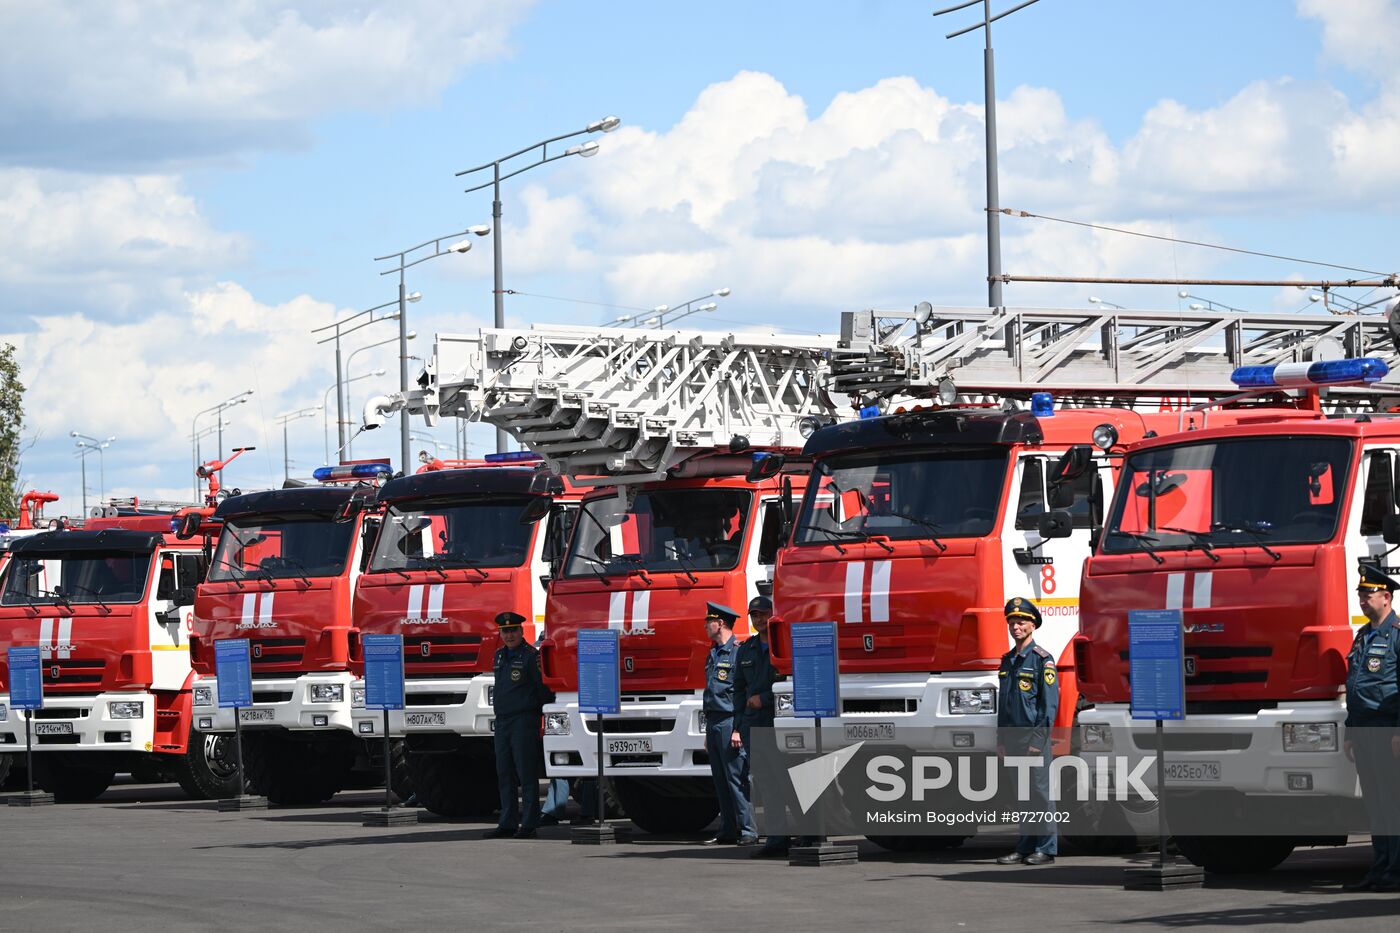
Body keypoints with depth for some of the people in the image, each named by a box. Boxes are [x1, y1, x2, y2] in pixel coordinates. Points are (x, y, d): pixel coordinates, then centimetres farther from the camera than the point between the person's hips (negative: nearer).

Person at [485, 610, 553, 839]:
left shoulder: (531, 655, -8)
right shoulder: (499, 655, 16)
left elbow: (543, 687, -8)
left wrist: (546, 710, -6)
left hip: (524, 720, -8)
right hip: (502, 721, 8)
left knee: (527, 774, -6)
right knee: (505, 775, 9)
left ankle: (529, 825, -4)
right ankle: (508, 823, 14)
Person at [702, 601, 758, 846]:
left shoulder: (738, 652, -9)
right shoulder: (713, 655, 19)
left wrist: (739, 729, -20)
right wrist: (708, 732, 22)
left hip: (730, 721, -9)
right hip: (713, 722, 9)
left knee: (736, 777, -10)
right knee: (720, 779, 8)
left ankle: (748, 830, -9)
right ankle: (728, 831, 11)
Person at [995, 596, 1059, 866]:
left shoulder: (1042, 659, -5)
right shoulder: (1007, 661, 17)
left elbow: (1050, 704, -10)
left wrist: (1038, 740, -17)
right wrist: (1001, 740, 15)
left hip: (1034, 736, -7)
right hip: (1013, 739, 7)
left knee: (1040, 792, -5)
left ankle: (1046, 849, -2)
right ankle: (1025, 848, 12)